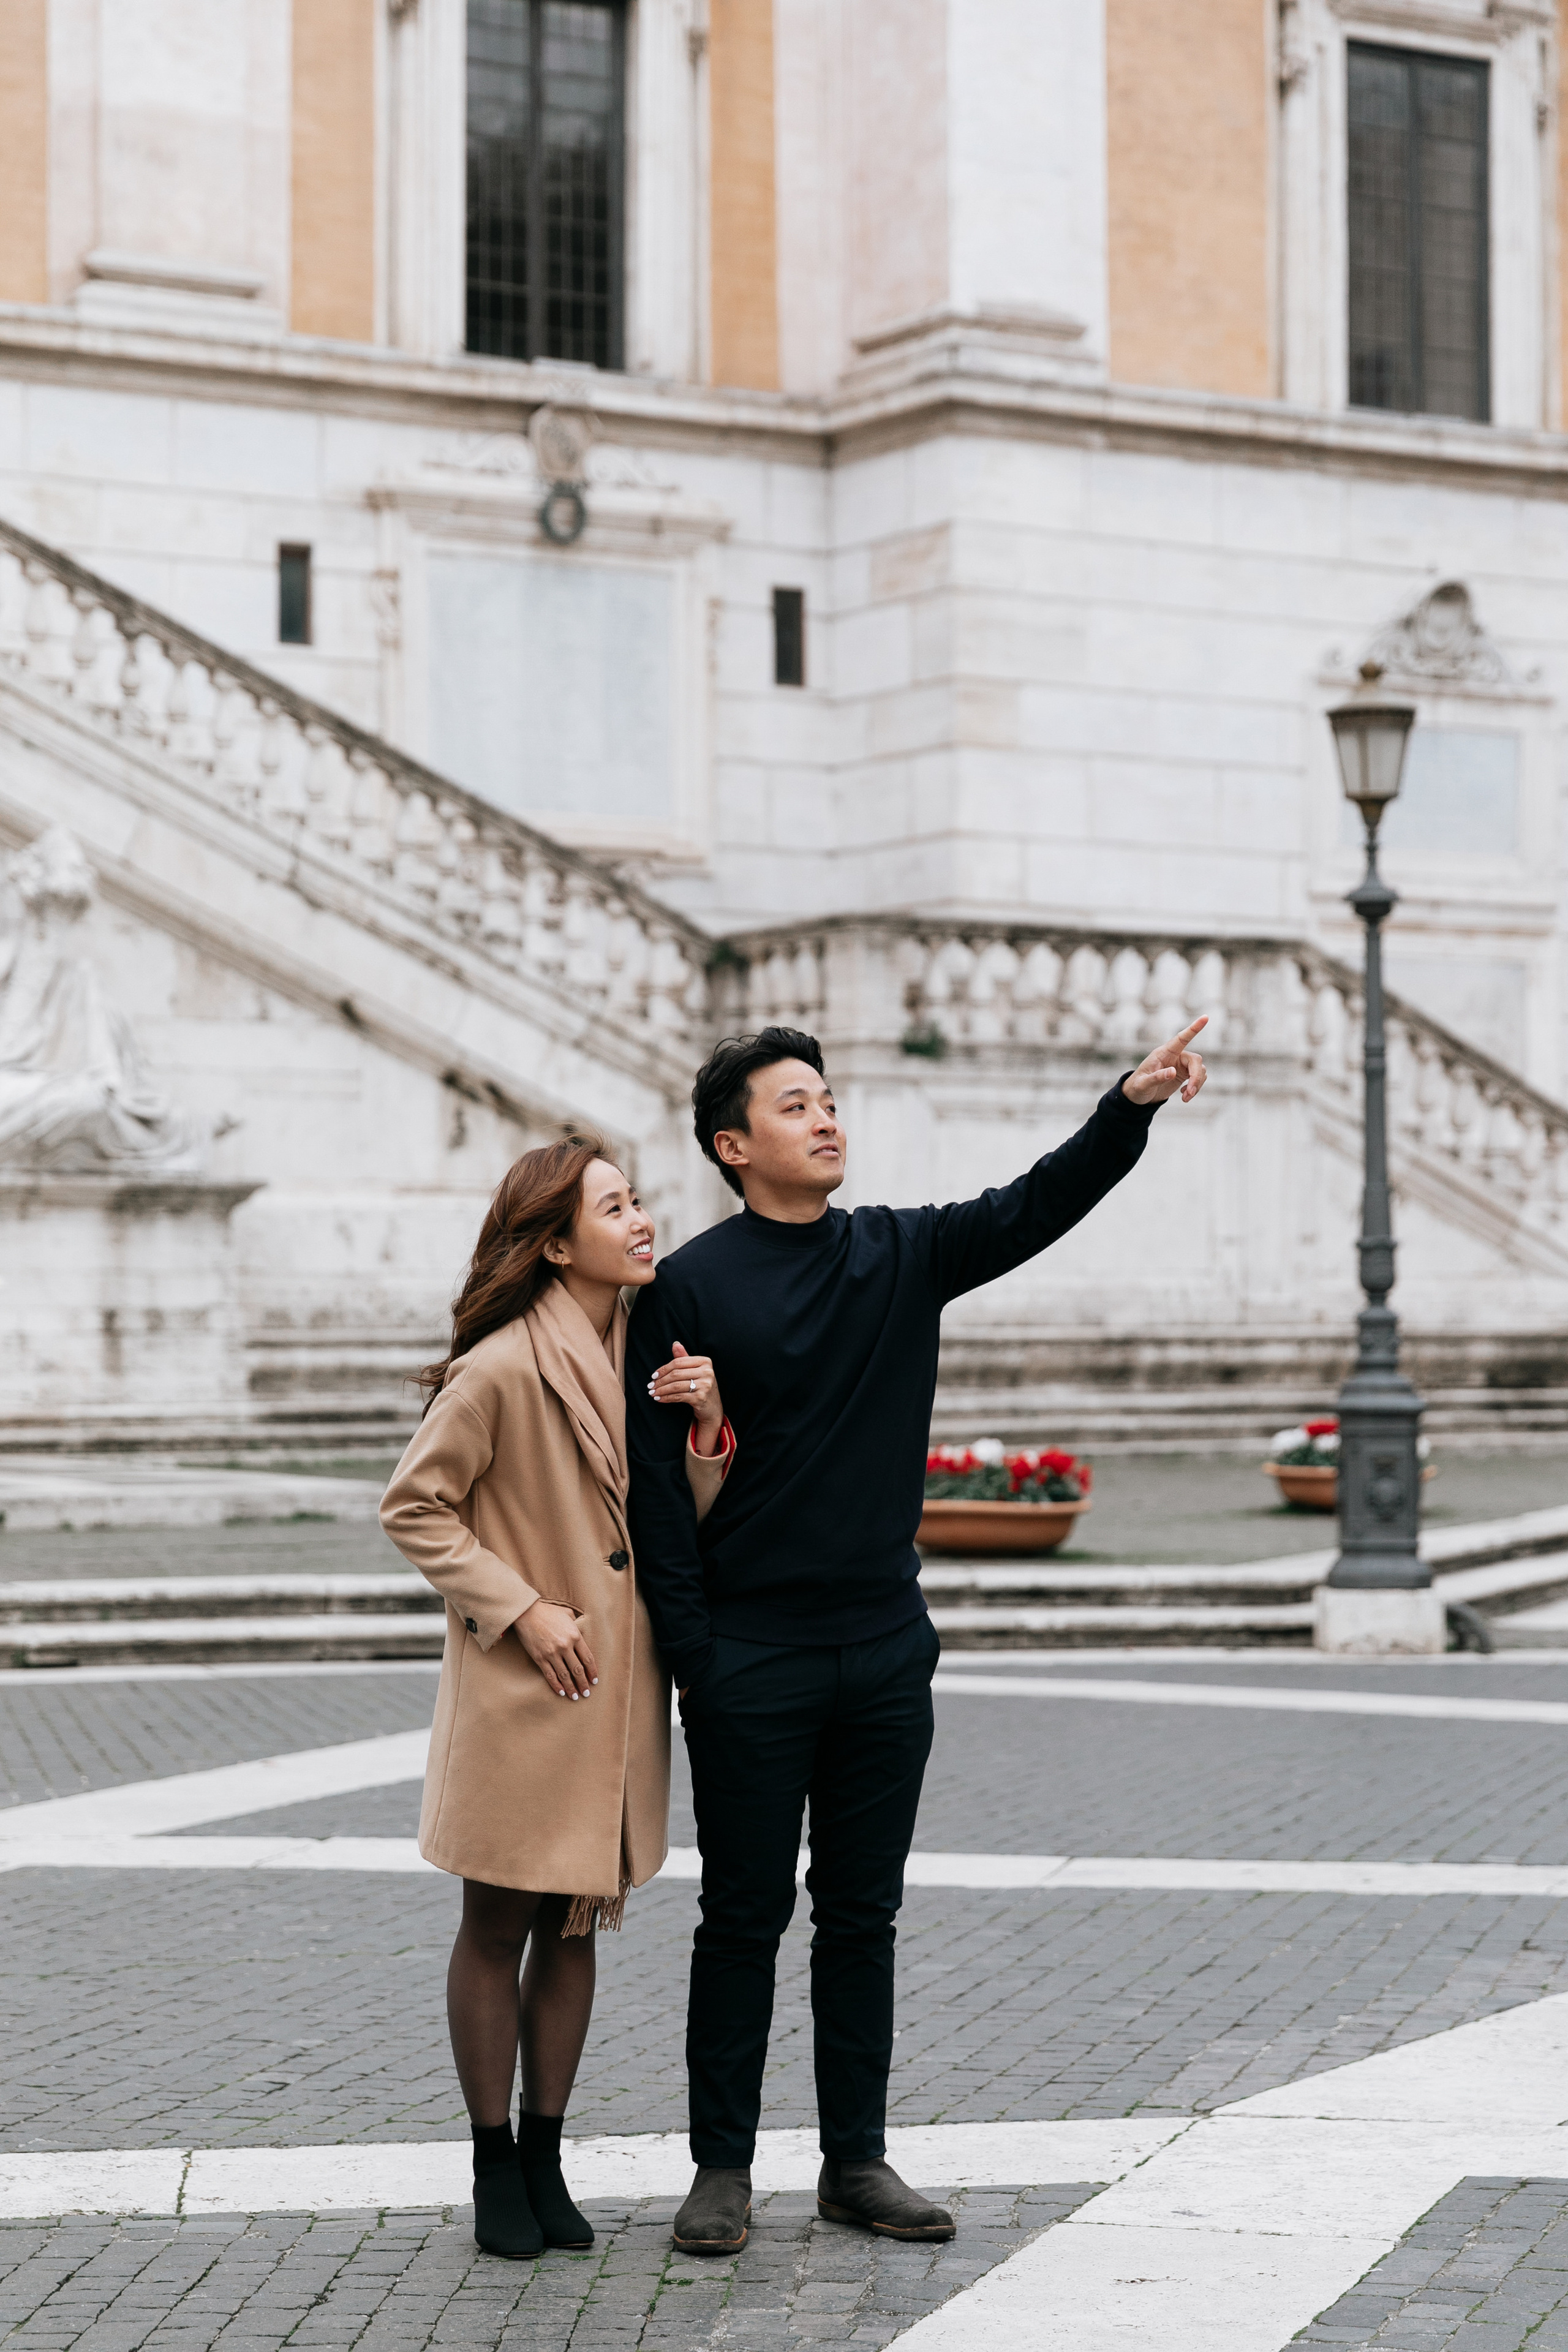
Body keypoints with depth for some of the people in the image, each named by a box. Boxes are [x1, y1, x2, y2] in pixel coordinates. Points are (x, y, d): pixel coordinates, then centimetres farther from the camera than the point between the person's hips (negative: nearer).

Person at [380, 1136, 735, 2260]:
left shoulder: (648, 1350, 6)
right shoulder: (503, 1369, -15)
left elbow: (683, 1522, 7)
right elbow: (414, 1507, -10)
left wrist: (704, 1427, -11)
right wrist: (522, 1608, -14)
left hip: (618, 1700, 6)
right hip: (521, 1699, -6)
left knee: (575, 1927, 12)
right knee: (499, 1928, 5)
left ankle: (546, 2157, 22)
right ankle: (495, 2168, 16)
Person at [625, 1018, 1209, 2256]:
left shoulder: (899, 1255, 7)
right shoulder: (691, 1286, -6)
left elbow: (1034, 1209, -6)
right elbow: (655, 1480, -6)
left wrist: (1132, 1106, -22)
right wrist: (692, 1653, -11)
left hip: (885, 1652, 4)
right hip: (751, 1661, -4)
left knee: (863, 1917, 10)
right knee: (745, 1919, 3)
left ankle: (857, 2161, 18)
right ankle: (723, 2167, 13)